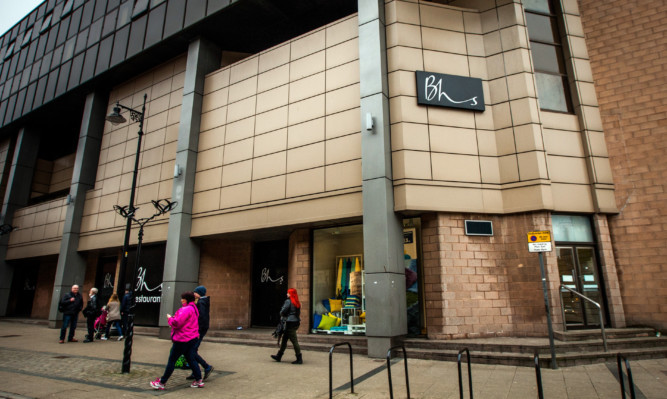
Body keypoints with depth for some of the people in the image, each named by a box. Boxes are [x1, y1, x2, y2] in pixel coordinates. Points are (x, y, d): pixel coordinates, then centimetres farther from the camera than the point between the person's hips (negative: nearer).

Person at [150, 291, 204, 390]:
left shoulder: (186, 309, -19)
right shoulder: (193, 308, 14)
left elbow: (177, 323, -22)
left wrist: (170, 318, -4)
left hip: (182, 339, -9)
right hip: (192, 338, 9)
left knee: (171, 360, 2)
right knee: (191, 360, 12)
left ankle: (162, 383, 13)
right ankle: (199, 381, 12)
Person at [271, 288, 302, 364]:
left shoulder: (288, 301, -14)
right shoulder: (297, 303, 11)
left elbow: (283, 311, -14)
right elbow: (298, 313, 12)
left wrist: (282, 315, 7)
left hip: (290, 323, -9)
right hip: (296, 322, 9)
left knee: (294, 341, -4)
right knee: (284, 339, 17)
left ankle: (299, 359, 0)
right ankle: (279, 356, 26)